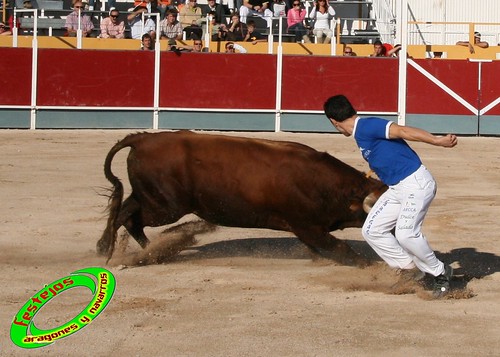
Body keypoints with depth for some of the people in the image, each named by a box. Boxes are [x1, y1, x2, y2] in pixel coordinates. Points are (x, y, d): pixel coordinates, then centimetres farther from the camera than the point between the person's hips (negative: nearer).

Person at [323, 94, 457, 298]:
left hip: (416, 184, -10)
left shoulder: (367, 126, -15)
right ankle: (410, 266, 15)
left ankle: (440, 273, -5)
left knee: (405, 233, -24)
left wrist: (437, 141, -33)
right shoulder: (360, 133, 14)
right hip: (396, 189, 10)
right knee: (372, 230, 8)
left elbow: (403, 131, -25)